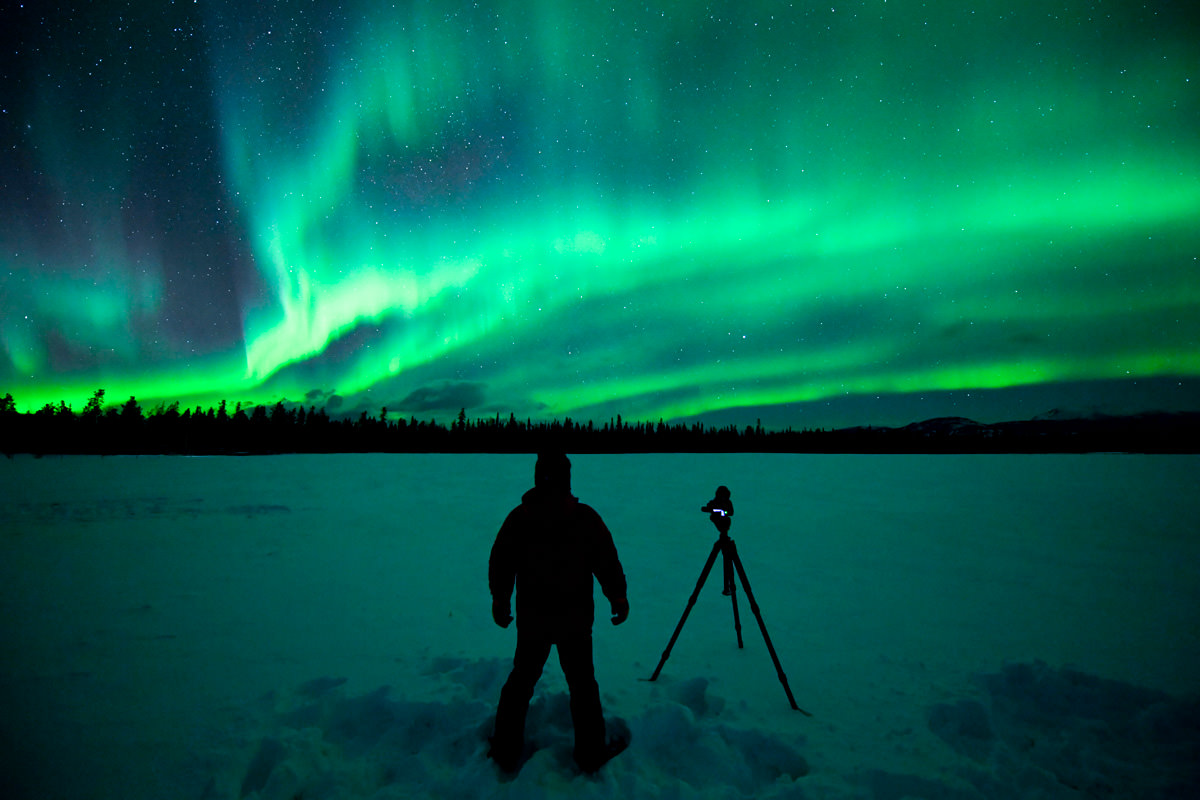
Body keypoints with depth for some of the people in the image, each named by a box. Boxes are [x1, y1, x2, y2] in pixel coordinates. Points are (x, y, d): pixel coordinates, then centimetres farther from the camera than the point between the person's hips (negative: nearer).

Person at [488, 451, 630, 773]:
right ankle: (591, 753, 21)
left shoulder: (518, 517, -5)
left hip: (531, 618, 2)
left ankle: (506, 752, 25)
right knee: (582, 684, 12)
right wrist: (618, 597, 6)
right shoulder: (585, 517, -11)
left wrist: (500, 601, 17)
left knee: (521, 680, 17)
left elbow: (500, 564, 2)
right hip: (575, 619, -2)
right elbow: (607, 561, -7)